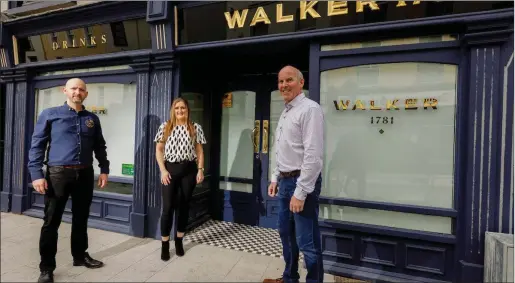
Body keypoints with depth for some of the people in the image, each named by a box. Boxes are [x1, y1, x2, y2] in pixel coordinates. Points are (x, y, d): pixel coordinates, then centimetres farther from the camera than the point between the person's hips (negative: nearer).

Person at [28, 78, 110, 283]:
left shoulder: (92, 119, 11)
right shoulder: (49, 114, 2)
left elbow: (100, 147, 13)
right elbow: (37, 145, -3)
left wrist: (104, 170, 6)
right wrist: (36, 174, -11)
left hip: (85, 174, 3)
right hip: (57, 173, -3)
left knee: (81, 218, 14)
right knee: (51, 221, 5)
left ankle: (80, 256, 31)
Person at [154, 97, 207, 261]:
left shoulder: (195, 128, 4)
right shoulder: (165, 127, 4)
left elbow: (199, 151, 6)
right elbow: (158, 150, 3)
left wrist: (200, 170, -2)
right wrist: (163, 170, -6)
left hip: (189, 170, 1)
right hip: (170, 169, -1)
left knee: (184, 206, 10)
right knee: (168, 207, -2)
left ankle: (179, 241, 25)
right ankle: (165, 244, 12)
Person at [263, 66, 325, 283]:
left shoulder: (310, 109, -15)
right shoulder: (285, 113, 15)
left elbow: (313, 155, -22)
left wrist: (301, 192, -23)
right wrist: (275, 178, 17)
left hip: (302, 182, -10)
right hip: (285, 181, 10)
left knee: (306, 241, 1)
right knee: (286, 233, 22)